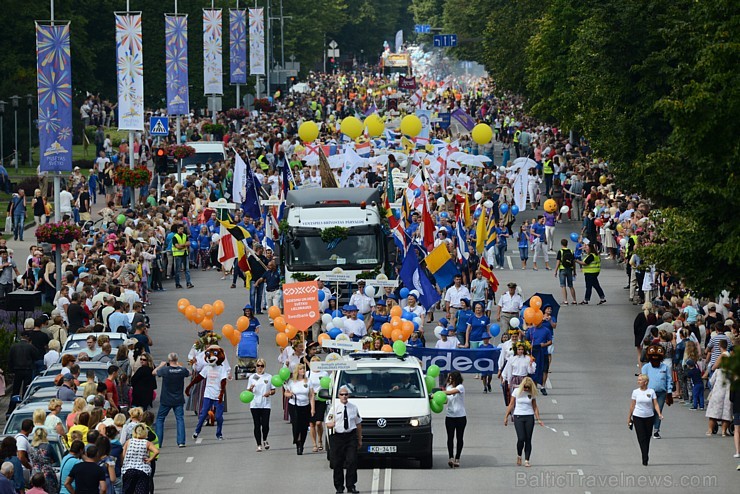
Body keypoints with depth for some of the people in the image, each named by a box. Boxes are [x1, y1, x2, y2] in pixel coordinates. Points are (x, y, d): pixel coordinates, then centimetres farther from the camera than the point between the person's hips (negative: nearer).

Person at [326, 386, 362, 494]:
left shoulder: (353, 408, 8)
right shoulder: (335, 407, 2)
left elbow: (358, 424, 14)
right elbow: (328, 424, 2)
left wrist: (360, 439, 14)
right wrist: (332, 424, -23)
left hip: (351, 436, 1)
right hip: (338, 436, -1)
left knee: (352, 461, -7)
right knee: (337, 464, 2)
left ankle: (351, 485, 0)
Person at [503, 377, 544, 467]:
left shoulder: (532, 393, 3)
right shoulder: (517, 392, -1)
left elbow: (534, 407, 10)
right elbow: (511, 405, 4)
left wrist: (538, 419, 3)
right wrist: (506, 417, 2)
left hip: (529, 417, 2)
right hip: (518, 417, -2)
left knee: (528, 439, -1)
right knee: (521, 438, -12)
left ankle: (526, 460, 4)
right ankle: (519, 456, 13)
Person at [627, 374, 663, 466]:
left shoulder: (651, 392, -1)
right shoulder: (635, 392, 1)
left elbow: (655, 404, -3)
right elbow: (632, 405, 8)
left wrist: (659, 414, -19)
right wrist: (629, 417, 10)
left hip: (649, 417, 0)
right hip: (638, 417, 0)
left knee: (647, 438, 8)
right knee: (642, 438, -8)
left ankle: (645, 457, 20)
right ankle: (645, 459, -11)